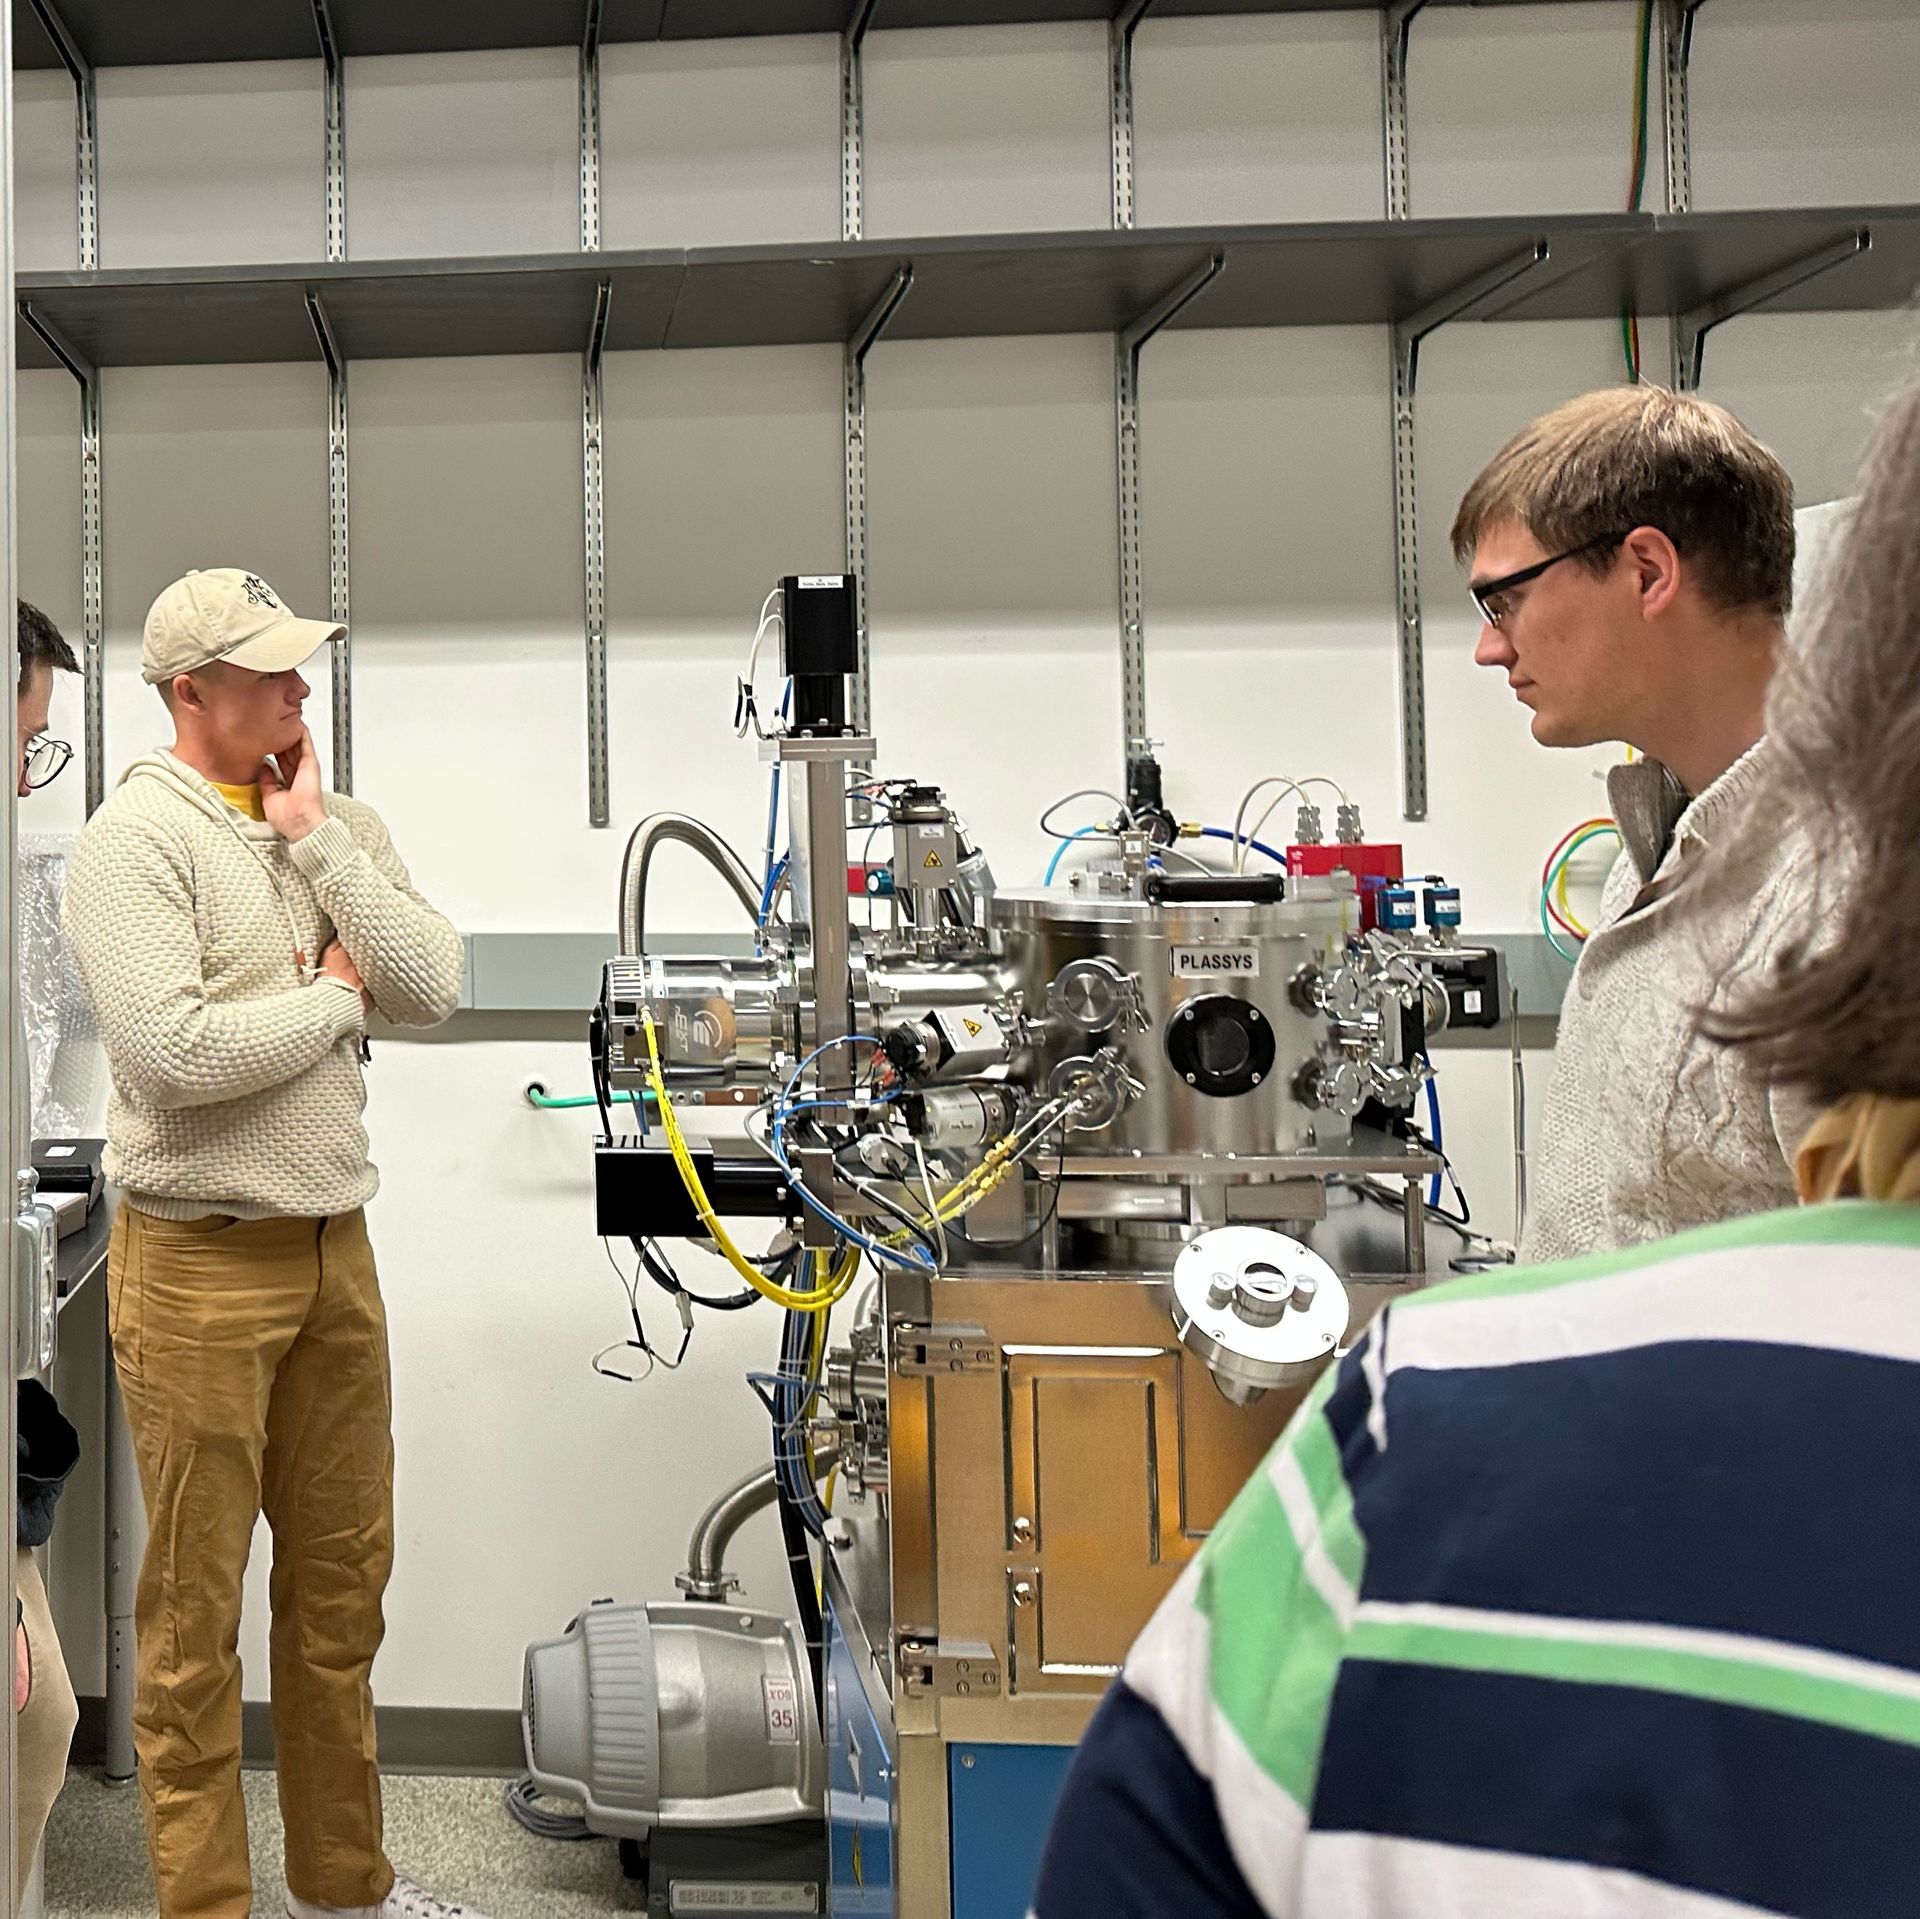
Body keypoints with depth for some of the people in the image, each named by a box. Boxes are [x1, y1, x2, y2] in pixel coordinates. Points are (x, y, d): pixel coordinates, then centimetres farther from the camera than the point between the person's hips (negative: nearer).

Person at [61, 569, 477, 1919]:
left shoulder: (340, 827, 8)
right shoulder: (136, 839, -11)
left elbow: (431, 988, -4)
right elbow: (173, 1056, -22)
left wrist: (315, 837, -8)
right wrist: (333, 998, -8)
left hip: (335, 1244, 6)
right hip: (202, 1261, -6)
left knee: (344, 1579, 16)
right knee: (198, 1606, 4)